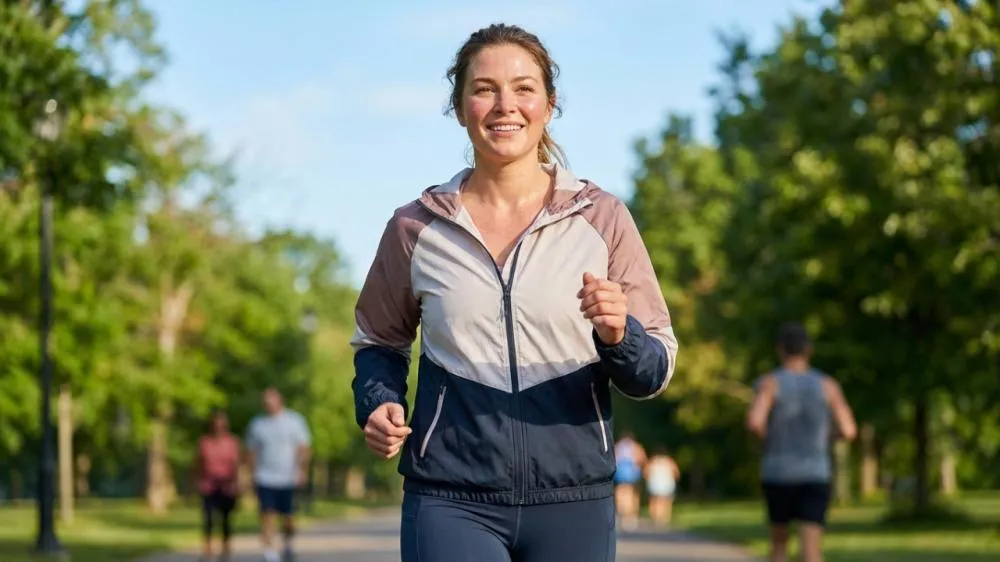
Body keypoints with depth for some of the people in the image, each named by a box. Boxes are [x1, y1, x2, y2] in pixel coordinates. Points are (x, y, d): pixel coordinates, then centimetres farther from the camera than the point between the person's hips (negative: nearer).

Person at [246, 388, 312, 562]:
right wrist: (253, 474, 6)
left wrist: (301, 471, -8)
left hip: (288, 478, -1)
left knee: (288, 517, 6)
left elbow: (303, 448, 1)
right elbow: (253, 451, 14)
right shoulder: (256, 424, 8)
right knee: (267, 515, -11)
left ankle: (288, 544, 32)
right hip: (265, 479, 1)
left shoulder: (294, 421, 2)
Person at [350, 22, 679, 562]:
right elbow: (379, 342, 19)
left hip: (573, 501, 1)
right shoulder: (415, 228, 3)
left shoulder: (601, 219, 2)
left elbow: (655, 372, 3)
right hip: (450, 502, -1)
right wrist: (378, 404, -2)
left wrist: (617, 336, -18)